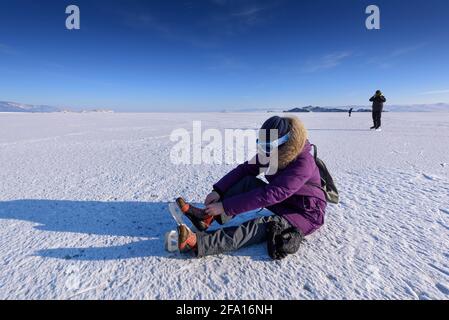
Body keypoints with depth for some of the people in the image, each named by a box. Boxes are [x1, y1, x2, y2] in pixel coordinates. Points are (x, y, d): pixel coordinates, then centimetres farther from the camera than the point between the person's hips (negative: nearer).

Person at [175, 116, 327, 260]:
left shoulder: (303, 164, -32)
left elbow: (269, 195, -38)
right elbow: (245, 169, -9)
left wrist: (225, 206, -38)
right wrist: (218, 191, -22)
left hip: (304, 215, -7)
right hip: (282, 202, 7)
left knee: (260, 226, -33)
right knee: (248, 182, -15)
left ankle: (197, 243, -45)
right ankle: (208, 217, -23)